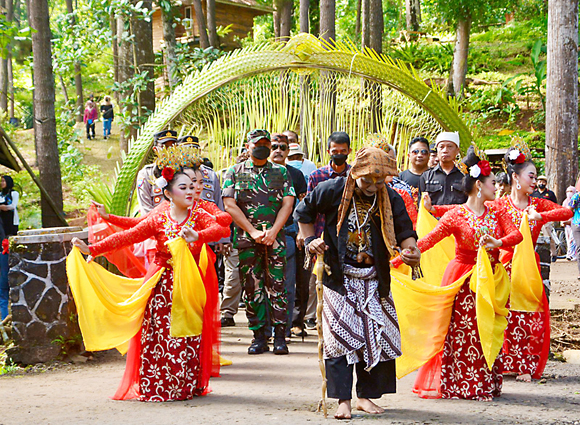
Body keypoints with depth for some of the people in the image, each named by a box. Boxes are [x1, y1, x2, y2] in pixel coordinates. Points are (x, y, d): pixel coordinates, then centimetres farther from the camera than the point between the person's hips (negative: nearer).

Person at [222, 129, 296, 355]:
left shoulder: (281, 172, 12)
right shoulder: (235, 172, 9)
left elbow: (288, 204, 5)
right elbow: (230, 205, 0)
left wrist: (273, 231, -9)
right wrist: (253, 231, -8)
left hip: (275, 237, 0)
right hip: (246, 238, 0)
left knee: (277, 285, -6)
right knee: (252, 287, 0)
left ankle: (280, 337, -3)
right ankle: (259, 337, 6)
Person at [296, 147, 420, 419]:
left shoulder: (391, 199, -6)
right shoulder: (332, 191, -10)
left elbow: (404, 231, -7)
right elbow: (304, 212, 6)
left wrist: (411, 250, -28)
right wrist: (310, 240, -5)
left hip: (375, 279, 2)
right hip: (339, 276, -2)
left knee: (377, 335, 2)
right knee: (339, 334, -6)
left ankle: (366, 395, 15)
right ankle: (343, 399, -2)